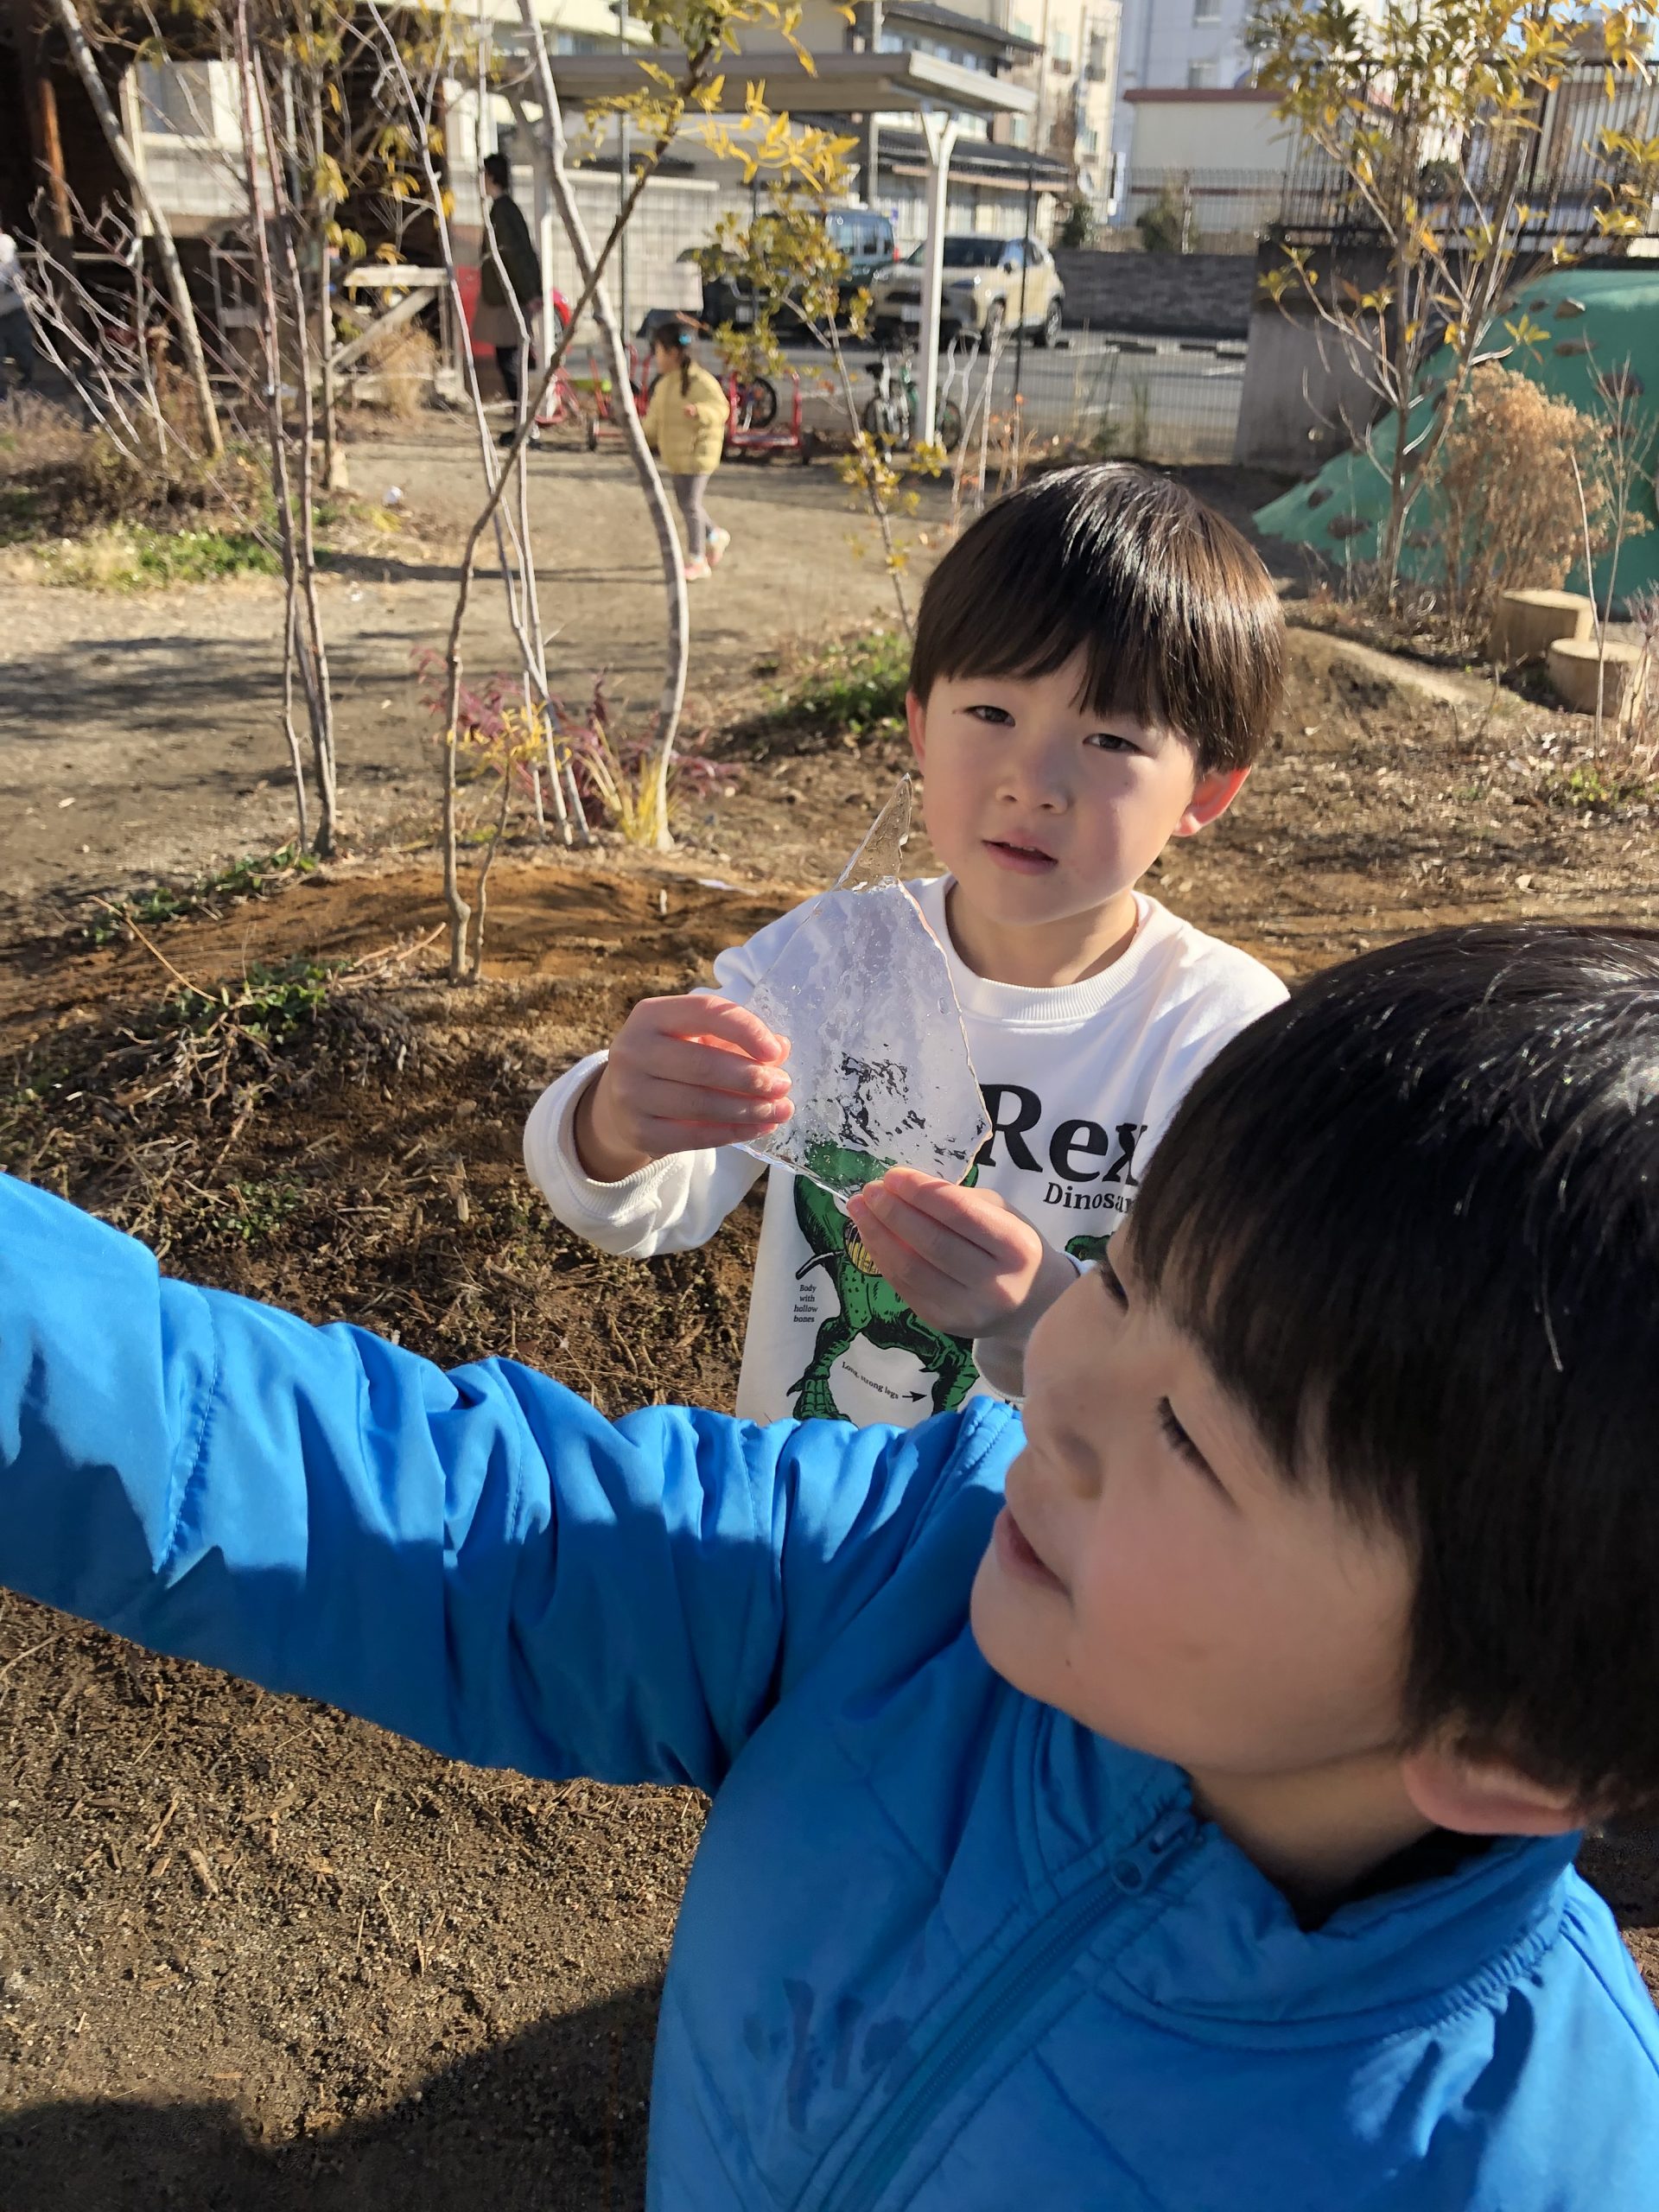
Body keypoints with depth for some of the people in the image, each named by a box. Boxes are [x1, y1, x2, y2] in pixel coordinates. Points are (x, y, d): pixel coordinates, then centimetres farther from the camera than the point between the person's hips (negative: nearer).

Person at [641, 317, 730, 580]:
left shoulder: (700, 381, -17)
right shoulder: (664, 383, 11)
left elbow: (721, 408, -24)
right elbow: (656, 417, 22)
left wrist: (699, 411, -40)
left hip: (697, 453, -9)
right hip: (675, 455, 9)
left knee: (690, 504, -8)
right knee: (685, 503, 16)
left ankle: (697, 560, -1)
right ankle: (716, 537, 37)